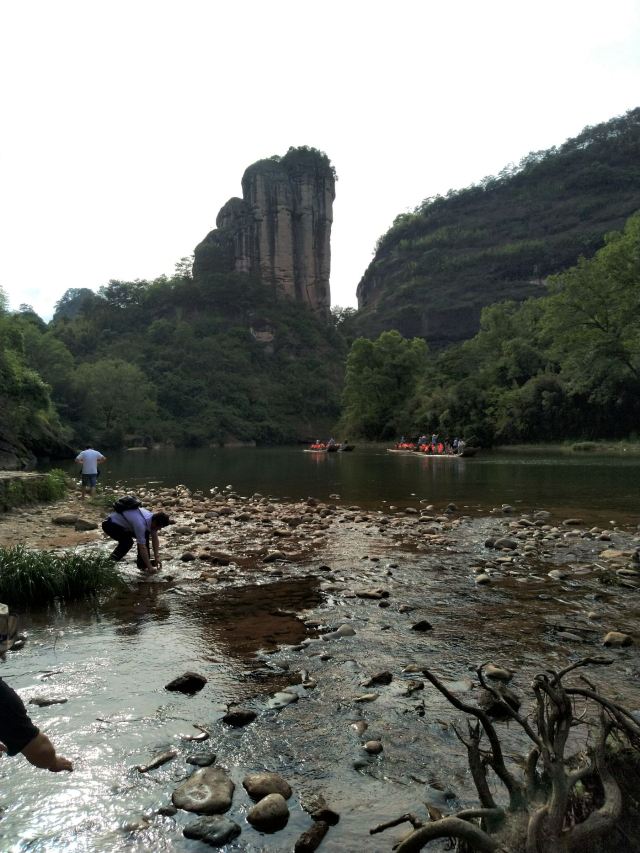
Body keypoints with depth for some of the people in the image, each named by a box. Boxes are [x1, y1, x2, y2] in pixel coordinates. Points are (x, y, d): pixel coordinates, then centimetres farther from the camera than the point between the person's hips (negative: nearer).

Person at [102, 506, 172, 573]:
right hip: (110, 524, -9)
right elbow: (142, 547, -31)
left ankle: (142, 563, 10)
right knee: (127, 542, -29)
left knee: (145, 535, 3)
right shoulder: (140, 524, -36)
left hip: (122, 523, 9)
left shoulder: (153, 518, -11)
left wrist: (157, 557, -3)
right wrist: (149, 567, -25)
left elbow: (155, 539, 0)